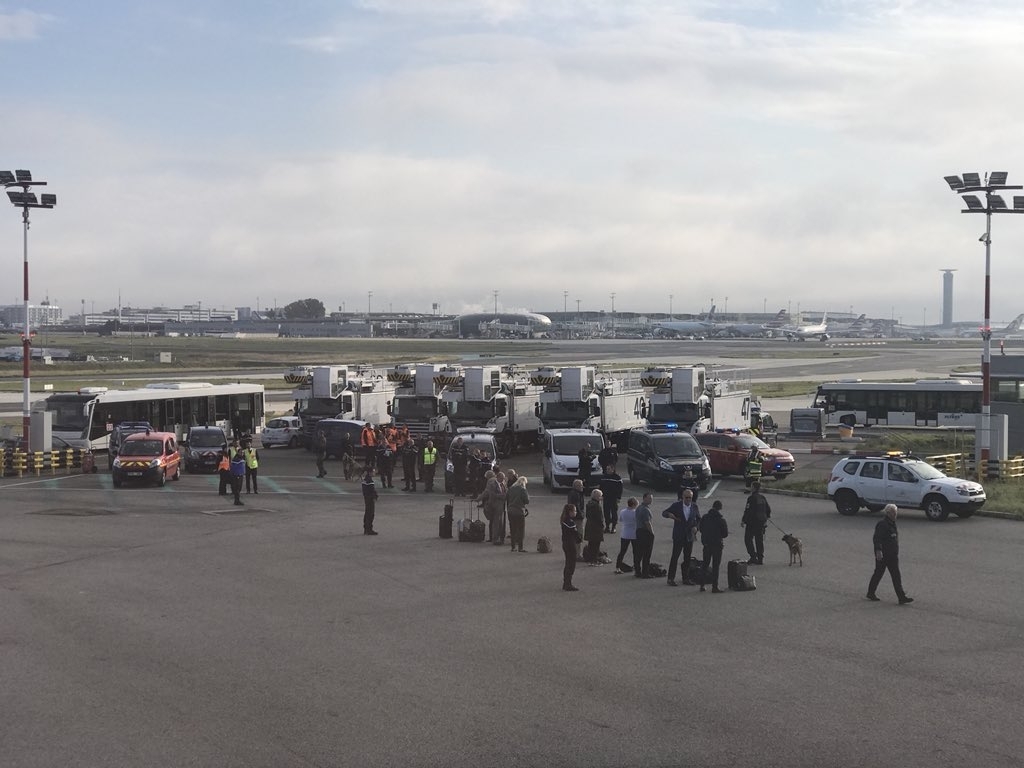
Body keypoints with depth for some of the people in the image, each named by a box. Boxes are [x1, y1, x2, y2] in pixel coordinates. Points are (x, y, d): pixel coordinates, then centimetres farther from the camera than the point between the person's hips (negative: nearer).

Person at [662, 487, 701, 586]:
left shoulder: (695, 507, 2)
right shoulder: (677, 505, -6)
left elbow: (698, 519, 14)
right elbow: (664, 513, -4)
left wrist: (696, 527, -5)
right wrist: (669, 515, -27)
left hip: (689, 536, 3)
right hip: (678, 536, -3)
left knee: (687, 558, 8)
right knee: (675, 557, -4)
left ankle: (686, 578, 17)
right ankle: (671, 579, 1)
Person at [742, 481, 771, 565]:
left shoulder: (751, 498, -16)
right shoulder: (762, 497, 8)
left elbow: (748, 511, -19)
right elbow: (768, 509, 15)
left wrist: (744, 521, -12)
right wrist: (766, 518, 27)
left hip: (752, 522, -7)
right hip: (762, 522, 7)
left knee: (748, 539, 1)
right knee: (759, 540, 12)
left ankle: (753, 557, -8)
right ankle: (760, 559, 13)